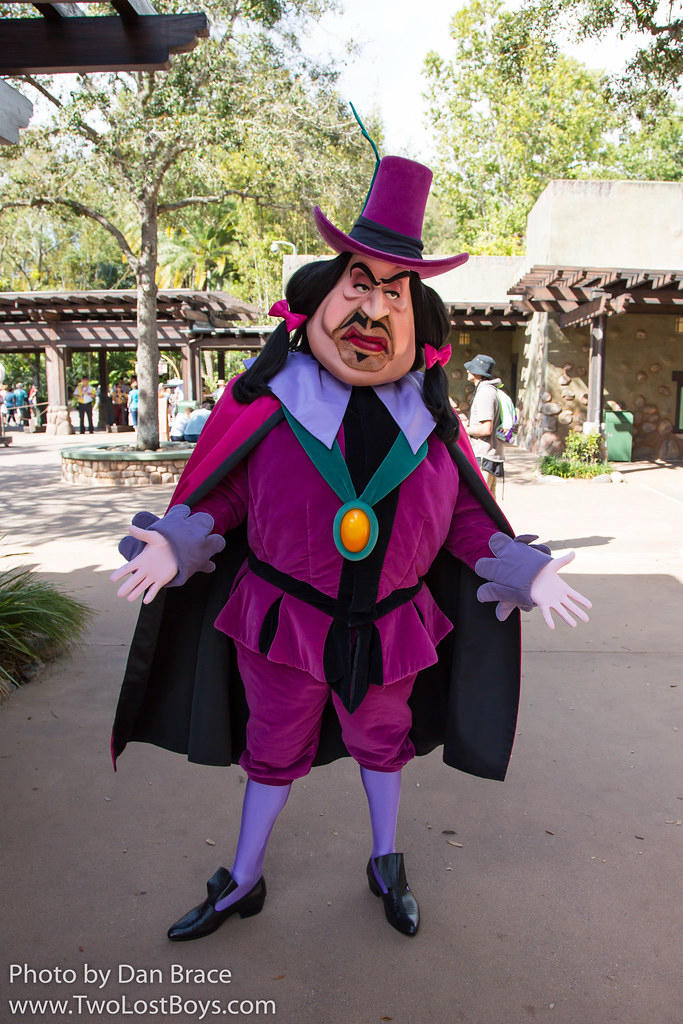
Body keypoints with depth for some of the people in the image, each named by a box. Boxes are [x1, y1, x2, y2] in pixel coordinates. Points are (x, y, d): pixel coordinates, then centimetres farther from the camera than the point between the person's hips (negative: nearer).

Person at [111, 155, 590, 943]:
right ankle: (242, 883, 42)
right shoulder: (269, 396, -12)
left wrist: (524, 569, -9)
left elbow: (463, 511, 2)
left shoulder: (428, 414, -4)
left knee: (382, 739, 23)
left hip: (389, 628, 2)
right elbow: (219, 492, -7)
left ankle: (386, 866, 50)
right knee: (274, 746, 18)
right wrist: (176, 545, -23)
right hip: (284, 619, -2)